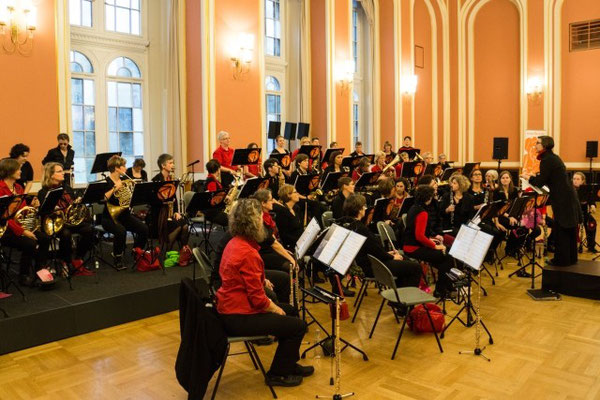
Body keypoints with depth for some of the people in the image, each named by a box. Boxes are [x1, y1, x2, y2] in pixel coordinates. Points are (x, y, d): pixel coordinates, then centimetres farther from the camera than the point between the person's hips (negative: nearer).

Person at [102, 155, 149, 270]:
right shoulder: (106, 182, -8)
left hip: (124, 214, 6)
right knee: (121, 230, -35)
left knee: (144, 228, -16)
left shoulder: (123, 180, 12)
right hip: (110, 217, -6)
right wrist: (114, 189, -26)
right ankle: (117, 259, -14)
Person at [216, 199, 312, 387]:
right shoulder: (248, 253, -27)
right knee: (298, 326, -2)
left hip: (233, 306, 10)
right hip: (239, 317, -10)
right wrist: (276, 309, -7)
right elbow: (258, 298, -23)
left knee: (289, 310, 22)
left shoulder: (235, 243, 3)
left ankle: (289, 364, 34)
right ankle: (277, 374, 16)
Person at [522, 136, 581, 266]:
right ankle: (570, 258, 26)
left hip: (562, 200, -9)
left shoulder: (547, 160, -15)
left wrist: (527, 177, 1)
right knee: (569, 230, 15)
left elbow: (540, 182, -15)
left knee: (560, 230, 0)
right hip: (569, 198, 10)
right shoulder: (554, 157, 14)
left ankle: (561, 260, 8)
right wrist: (534, 177, 16)